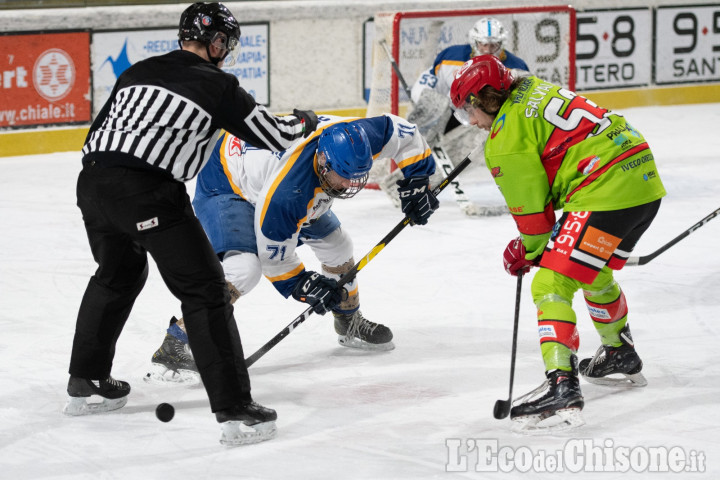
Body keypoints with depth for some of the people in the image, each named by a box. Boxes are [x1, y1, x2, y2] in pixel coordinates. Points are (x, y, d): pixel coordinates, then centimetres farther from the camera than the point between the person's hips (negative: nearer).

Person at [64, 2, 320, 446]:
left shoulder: (140, 71, 22)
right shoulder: (218, 85, 5)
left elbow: (99, 131, 23)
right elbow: (274, 134, 10)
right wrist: (305, 121, 31)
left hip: (92, 177, 7)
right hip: (148, 193, -7)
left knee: (118, 273, 31)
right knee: (205, 290, 0)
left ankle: (85, 383, 40)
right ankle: (235, 411, -6)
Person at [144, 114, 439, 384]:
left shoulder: (354, 138, -29)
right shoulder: (283, 195, -42)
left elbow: (401, 132, -8)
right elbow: (275, 257, -26)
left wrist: (416, 180, -11)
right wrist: (303, 287, -28)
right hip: (226, 186, -8)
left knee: (335, 242, 14)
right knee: (244, 265, -30)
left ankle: (349, 324, 40)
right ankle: (175, 347, -26)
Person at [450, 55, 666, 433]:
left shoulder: (506, 139, -7)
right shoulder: (533, 89, 19)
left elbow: (531, 209, -3)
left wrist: (528, 251, 18)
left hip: (606, 194, -10)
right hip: (644, 176, 10)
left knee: (552, 284, -10)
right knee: (595, 272, 31)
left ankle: (562, 387, -23)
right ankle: (621, 358, 49)